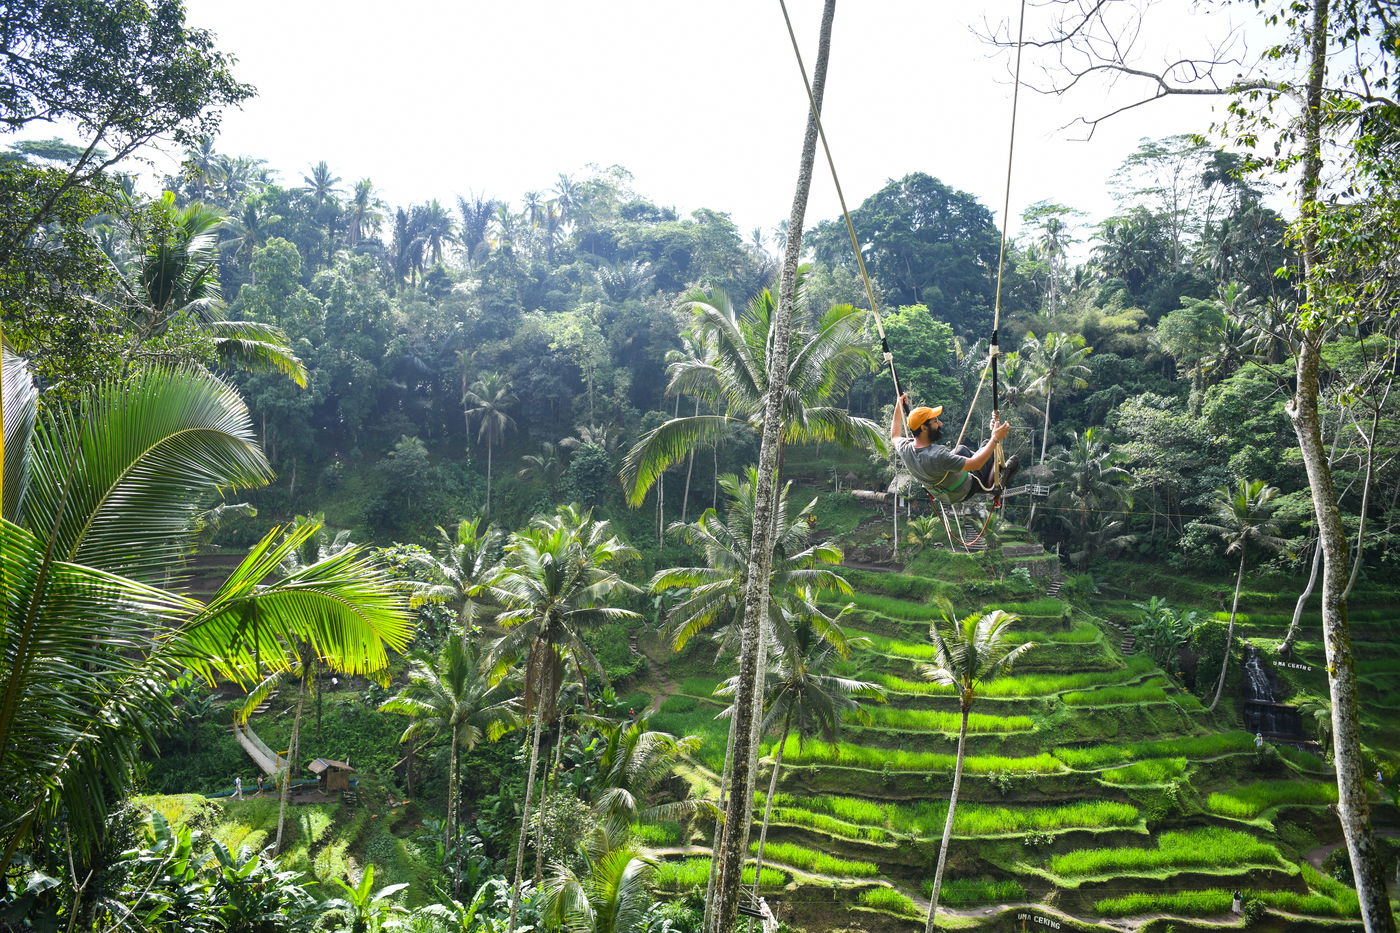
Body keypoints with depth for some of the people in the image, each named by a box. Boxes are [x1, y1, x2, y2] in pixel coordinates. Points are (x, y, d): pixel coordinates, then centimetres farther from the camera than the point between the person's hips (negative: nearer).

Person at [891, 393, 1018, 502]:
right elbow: (975, 464, -37)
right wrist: (995, 439, -31)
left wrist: (899, 405, 12)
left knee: (962, 449, 27)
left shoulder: (904, 449, -21)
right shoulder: (937, 456, -43)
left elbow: (895, 436, 4)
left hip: (942, 493, 7)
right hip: (963, 493, -7)